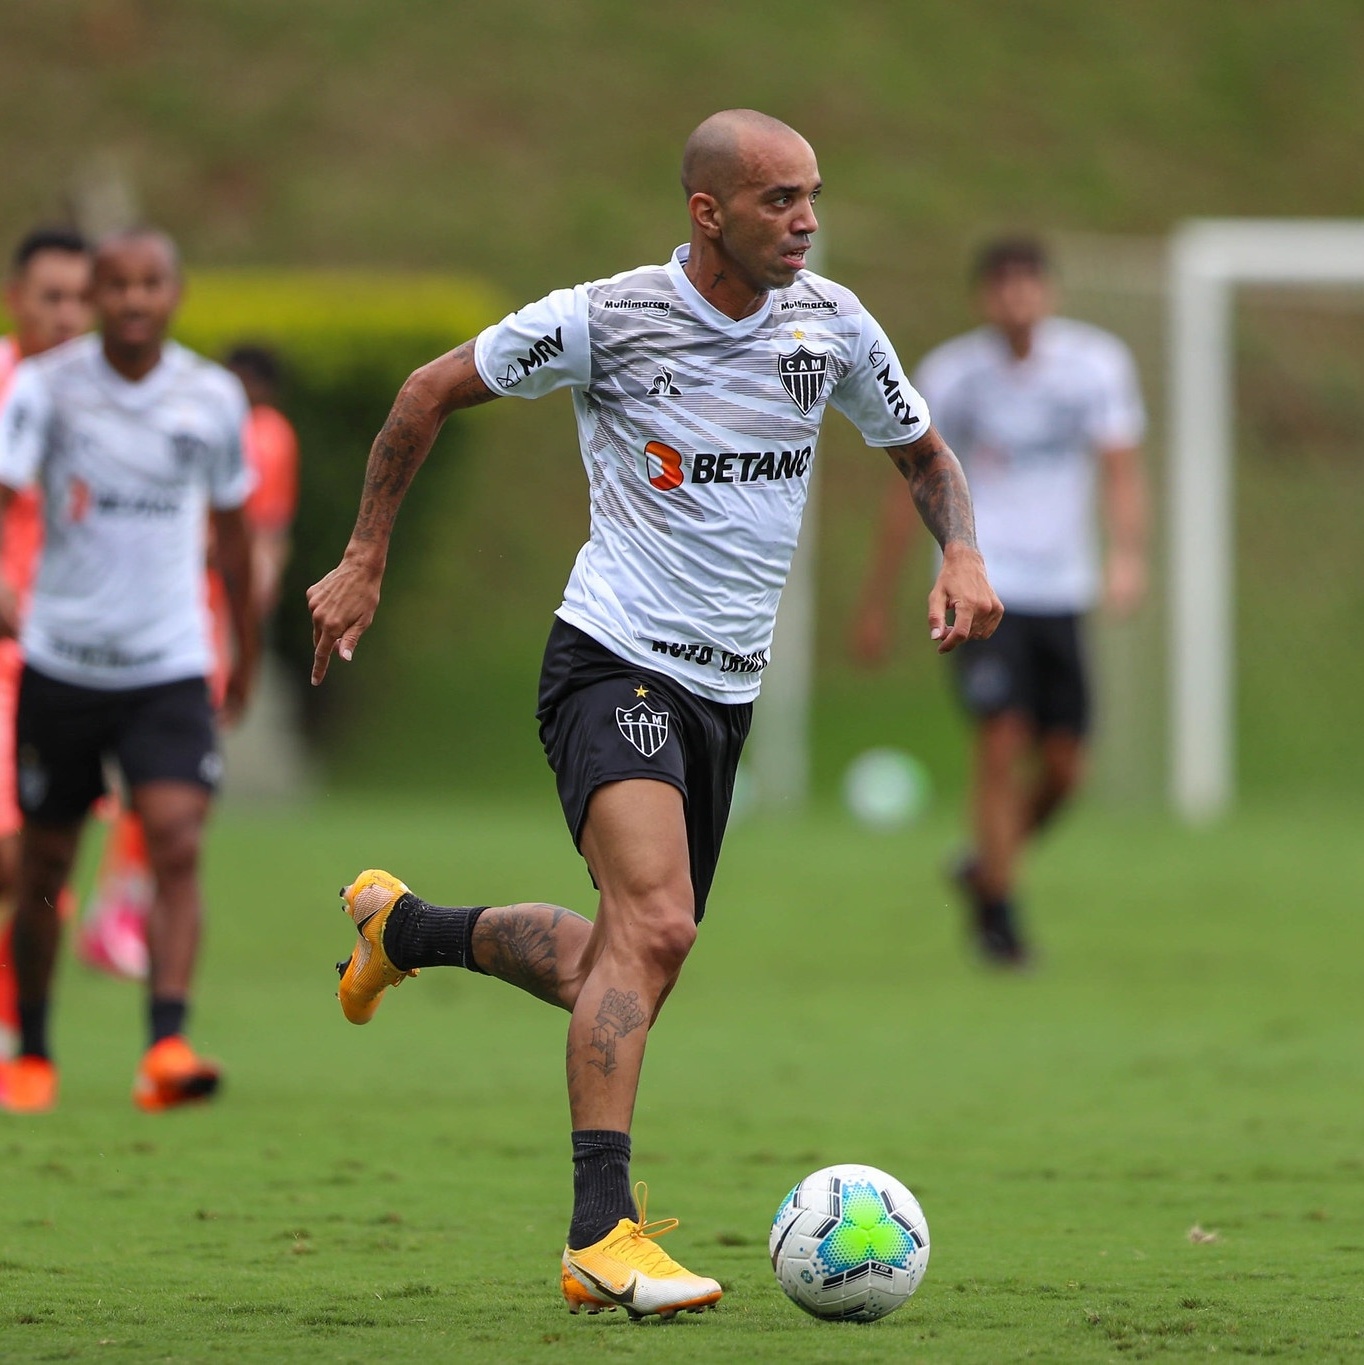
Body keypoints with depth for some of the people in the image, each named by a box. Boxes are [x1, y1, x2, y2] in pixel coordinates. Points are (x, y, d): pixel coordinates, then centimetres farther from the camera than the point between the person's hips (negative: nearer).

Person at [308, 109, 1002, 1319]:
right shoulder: (606, 320, -11)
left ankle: (404, 928, 42)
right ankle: (604, 1232, -28)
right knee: (656, 927, -26)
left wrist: (962, 554, -3)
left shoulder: (829, 323, 2)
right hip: (615, 664, -6)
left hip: (728, 689, 7)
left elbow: (923, 453, 17)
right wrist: (364, 561, 2)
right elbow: (432, 393, 2)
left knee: (620, 970, 15)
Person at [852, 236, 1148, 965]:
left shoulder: (1097, 364, 1)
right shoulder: (947, 376, -3)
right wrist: (876, 603, 9)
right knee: (1002, 743, -16)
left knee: (1063, 768, 4)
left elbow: (1121, 469, -3)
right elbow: (909, 490, 6)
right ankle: (997, 911, -6)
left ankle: (984, 867, 31)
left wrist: (1126, 555, -23)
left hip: (1061, 593, 3)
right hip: (980, 585, -3)